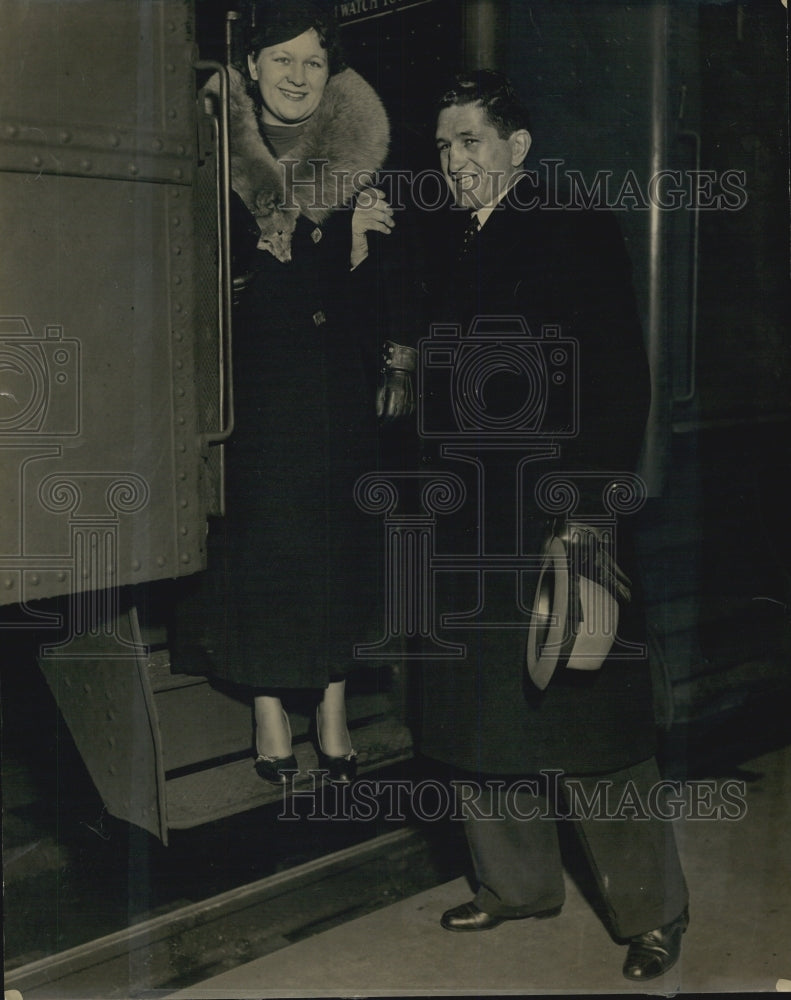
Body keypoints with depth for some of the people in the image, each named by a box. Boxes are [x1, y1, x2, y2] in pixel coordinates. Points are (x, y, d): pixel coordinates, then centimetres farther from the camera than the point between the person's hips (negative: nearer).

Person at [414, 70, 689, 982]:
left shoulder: (578, 230, -4)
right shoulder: (442, 241, 13)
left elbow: (622, 377, -11)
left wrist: (592, 506, -17)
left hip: (556, 513, -5)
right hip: (466, 521, 6)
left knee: (583, 721, 0)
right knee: (481, 717, 12)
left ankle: (651, 909, 18)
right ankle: (518, 882, 31)